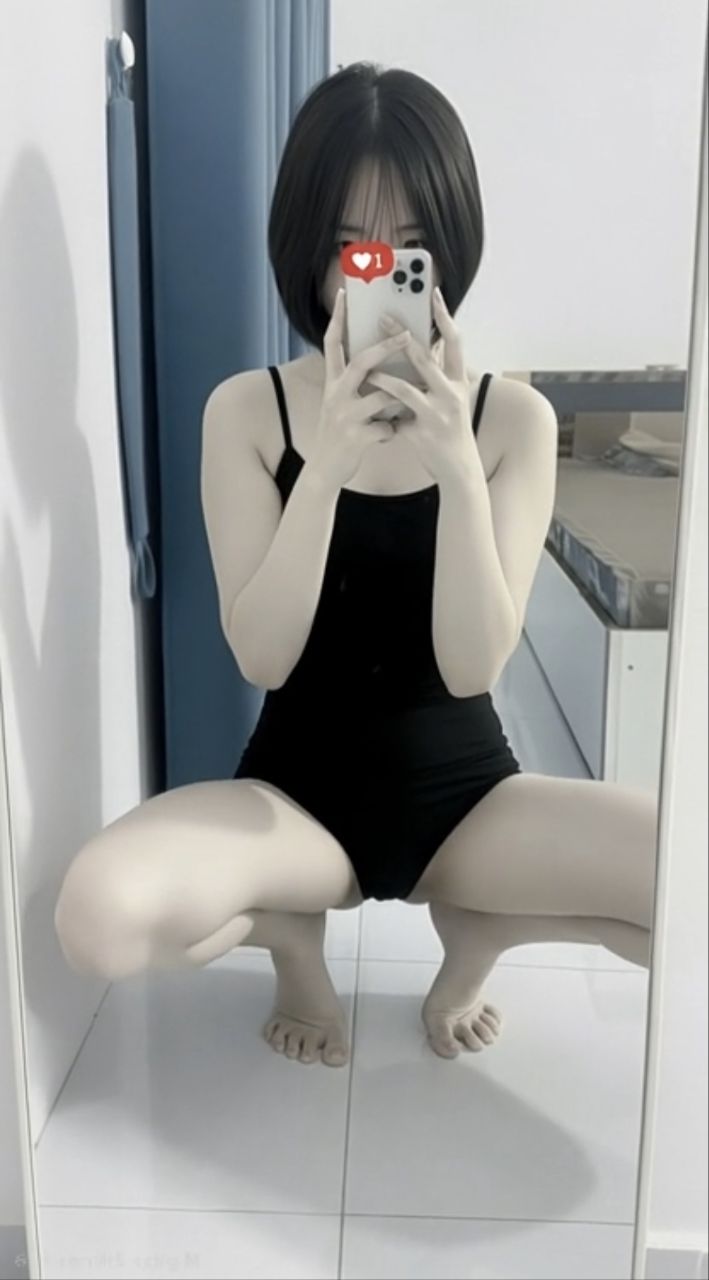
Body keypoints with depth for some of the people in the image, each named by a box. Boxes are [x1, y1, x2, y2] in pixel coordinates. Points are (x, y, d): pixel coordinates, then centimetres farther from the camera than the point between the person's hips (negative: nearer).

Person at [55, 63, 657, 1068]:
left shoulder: (514, 418, -6)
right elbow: (262, 660, -14)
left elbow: (473, 668, -14)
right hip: (296, 791, 0)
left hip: (464, 791, 1)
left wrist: (458, 466, -28)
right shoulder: (246, 410, -6)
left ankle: (479, 923, 7)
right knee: (100, 919, -31)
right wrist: (326, 463, -27)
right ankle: (292, 931, 5)